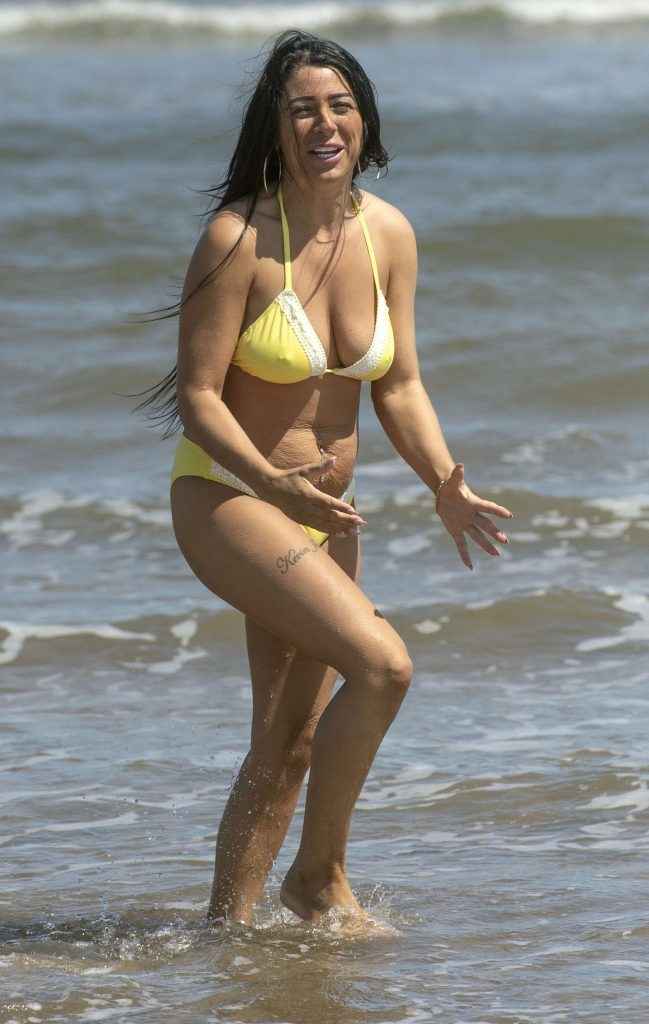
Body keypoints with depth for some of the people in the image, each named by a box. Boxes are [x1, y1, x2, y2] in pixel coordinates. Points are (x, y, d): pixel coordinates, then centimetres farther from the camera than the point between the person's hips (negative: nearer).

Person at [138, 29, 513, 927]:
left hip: (325, 510, 7)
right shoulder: (238, 238, -19)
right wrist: (275, 482, -31)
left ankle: (230, 924, 24)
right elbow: (199, 398, -17)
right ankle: (320, 876, -5)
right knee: (383, 663, -22)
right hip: (228, 498, -7)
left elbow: (399, 388, 4)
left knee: (291, 745, 10)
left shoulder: (389, 236, -2)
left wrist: (446, 486, -12)